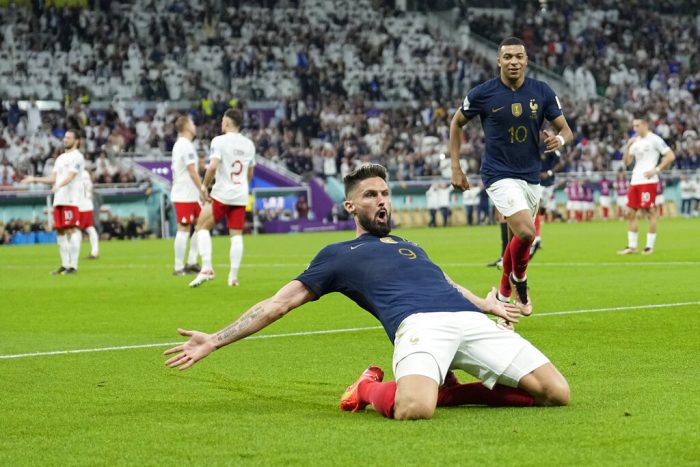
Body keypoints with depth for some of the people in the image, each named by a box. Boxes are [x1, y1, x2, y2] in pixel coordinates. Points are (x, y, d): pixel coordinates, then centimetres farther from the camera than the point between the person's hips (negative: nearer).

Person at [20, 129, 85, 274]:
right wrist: (35, 179, 14)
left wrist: (59, 185, -35)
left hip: (71, 200, -8)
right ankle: (65, 265, 12)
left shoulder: (77, 157, -4)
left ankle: (73, 266, -12)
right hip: (58, 200, 8)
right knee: (60, 232, 7)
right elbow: (52, 178, 22)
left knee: (71, 230, -11)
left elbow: (71, 176, -18)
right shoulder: (60, 158, 22)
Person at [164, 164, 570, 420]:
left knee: (556, 393, -10)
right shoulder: (339, 255, 23)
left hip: (471, 320, 6)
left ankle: (450, 390, 6)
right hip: (419, 324, -6)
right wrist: (216, 340, 11)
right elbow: (278, 304, 19)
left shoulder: (411, 247, 37)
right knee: (413, 410, -40)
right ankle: (371, 389, -3)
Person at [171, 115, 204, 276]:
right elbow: (192, 171, -18)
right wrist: (203, 190, -16)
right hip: (186, 195, -10)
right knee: (184, 229, -6)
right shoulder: (186, 145, -14)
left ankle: (191, 262, 10)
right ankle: (179, 267, -3)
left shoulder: (178, 145, 16)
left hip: (184, 195, 10)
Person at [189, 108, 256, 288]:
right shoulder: (249, 144, 10)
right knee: (236, 236, 6)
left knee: (202, 227, 6)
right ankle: (233, 277, 3)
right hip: (241, 196, 5)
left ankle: (206, 268, -8)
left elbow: (213, 166, -20)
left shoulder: (219, 141, -8)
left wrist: (204, 186, -8)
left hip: (222, 194, -5)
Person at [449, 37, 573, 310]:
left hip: (531, 177, 4)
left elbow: (566, 130, 3)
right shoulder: (483, 93, -9)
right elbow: (457, 123, 6)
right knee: (526, 233, -22)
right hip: (499, 174, -4)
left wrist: (560, 139, -23)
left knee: (516, 239, 12)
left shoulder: (542, 92, -2)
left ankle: (505, 293, 34)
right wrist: (455, 168, 2)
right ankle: (518, 276, 7)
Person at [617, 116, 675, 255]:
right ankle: (632, 246, 9)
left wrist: (656, 170, -13)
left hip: (648, 181, -7)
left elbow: (671, 156, -8)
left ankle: (650, 246, 0)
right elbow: (626, 162, 13)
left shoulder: (654, 139, -5)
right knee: (630, 213, 5)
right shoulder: (635, 141, 15)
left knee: (649, 213, -5)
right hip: (635, 181, 7)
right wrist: (628, 146, -2)